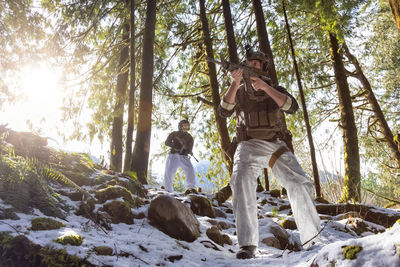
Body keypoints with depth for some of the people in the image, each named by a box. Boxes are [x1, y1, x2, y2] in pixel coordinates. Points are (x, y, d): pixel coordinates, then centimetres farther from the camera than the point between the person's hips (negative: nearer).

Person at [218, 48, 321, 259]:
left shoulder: (275, 88, 16)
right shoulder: (239, 91, 15)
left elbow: (292, 107, -5)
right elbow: (224, 112, -4)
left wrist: (265, 87, -15)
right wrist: (235, 83, -15)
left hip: (275, 145, 2)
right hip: (249, 146, -1)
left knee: (300, 184, -16)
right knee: (241, 178, -32)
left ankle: (314, 240, -1)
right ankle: (247, 244, -31)